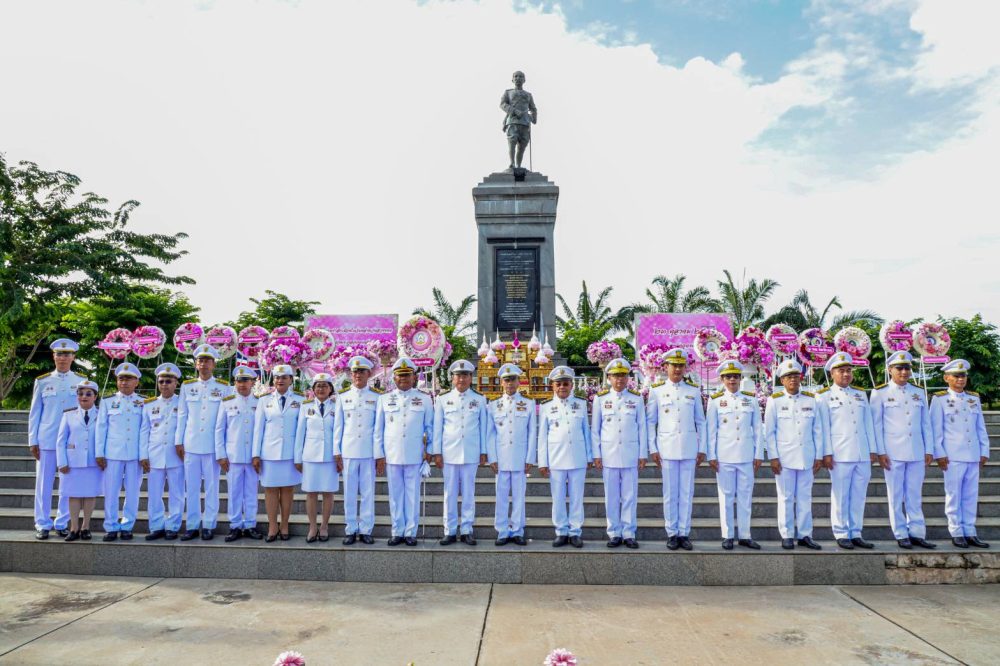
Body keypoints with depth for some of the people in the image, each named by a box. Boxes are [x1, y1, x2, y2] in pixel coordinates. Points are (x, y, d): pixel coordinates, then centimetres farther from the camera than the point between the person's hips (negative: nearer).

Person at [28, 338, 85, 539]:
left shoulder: (82, 381, 5)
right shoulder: (42, 381, 6)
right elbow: (34, 412, 8)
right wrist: (33, 441, 2)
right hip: (47, 440, 0)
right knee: (44, 483, 4)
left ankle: (62, 523, 15)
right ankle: (43, 525, 14)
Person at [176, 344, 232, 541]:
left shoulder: (224, 388, 1)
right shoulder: (187, 386, 8)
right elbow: (181, 415, 11)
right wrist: (179, 441, 7)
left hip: (213, 445, -2)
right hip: (190, 445, 2)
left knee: (211, 487, 3)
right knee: (191, 487, 6)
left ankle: (209, 525, 11)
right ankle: (192, 526, 15)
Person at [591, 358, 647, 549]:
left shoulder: (637, 399, 4)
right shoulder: (600, 398, 3)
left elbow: (642, 428, 5)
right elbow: (595, 428, 5)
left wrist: (643, 454, 2)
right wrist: (596, 455, 1)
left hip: (630, 455, 0)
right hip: (609, 455, 0)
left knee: (630, 496, 4)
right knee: (611, 497, 5)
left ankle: (629, 534, 14)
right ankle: (614, 534, 15)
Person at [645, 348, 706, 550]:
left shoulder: (694, 391, 7)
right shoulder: (656, 391, 3)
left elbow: (701, 422, 9)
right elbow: (650, 421, 4)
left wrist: (702, 449, 4)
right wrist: (652, 449, -1)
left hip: (689, 448, 1)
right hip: (667, 448, -1)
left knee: (687, 493, 5)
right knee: (670, 494, 3)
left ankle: (684, 533, 14)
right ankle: (672, 534, 13)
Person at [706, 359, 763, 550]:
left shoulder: (751, 399, 8)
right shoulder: (715, 400, 3)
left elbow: (758, 429, 8)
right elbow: (711, 430, 2)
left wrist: (759, 455, 4)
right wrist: (711, 456, -2)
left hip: (746, 456, 2)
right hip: (724, 456, -2)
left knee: (745, 497, 6)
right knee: (726, 497, 4)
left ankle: (744, 535, 16)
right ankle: (727, 536, 12)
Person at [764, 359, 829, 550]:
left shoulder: (811, 400, 8)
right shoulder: (774, 401, 1)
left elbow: (818, 430, 10)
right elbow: (769, 432, 0)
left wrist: (819, 456, 6)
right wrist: (773, 457, -5)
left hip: (807, 458, 2)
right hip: (784, 459, -2)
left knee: (805, 498, 7)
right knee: (786, 498, 3)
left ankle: (805, 535, 16)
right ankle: (787, 536, 11)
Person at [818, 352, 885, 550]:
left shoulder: (861, 394, 17)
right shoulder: (825, 396, 3)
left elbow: (869, 424, 16)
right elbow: (824, 427, -1)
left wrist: (873, 450, 11)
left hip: (863, 455, 4)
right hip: (840, 456, -4)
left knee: (859, 496, 7)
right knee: (840, 496, 0)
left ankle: (856, 534, 16)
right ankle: (841, 535, 8)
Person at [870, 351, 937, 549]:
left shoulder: (919, 393, 11)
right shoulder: (880, 393, 0)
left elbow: (926, 424, 12)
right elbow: (876, 425, -1)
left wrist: (929, 450, 7)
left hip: (917, 454, 4)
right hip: (893, 454, -3)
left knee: (915, 496, 8)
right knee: (896, 496, 2)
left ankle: (917, 534, 15)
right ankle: (901, 535, 10)